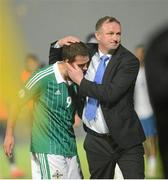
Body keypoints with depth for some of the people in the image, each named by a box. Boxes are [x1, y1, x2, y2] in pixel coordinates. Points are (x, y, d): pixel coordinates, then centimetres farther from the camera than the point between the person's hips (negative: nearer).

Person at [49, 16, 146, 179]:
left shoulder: (129, 61, -12)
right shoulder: (87, 51, 5)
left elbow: (111, 94, -23)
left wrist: (81, 81, -14)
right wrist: (59, 45, -2)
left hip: (124, 139, -5)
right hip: (96, 139, 5)